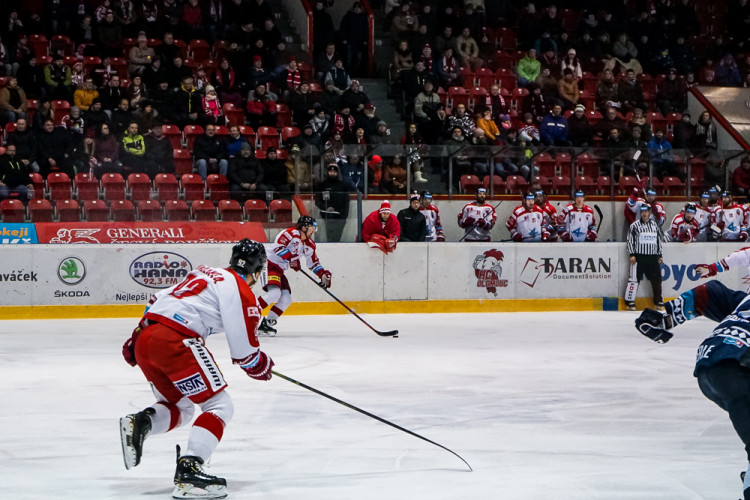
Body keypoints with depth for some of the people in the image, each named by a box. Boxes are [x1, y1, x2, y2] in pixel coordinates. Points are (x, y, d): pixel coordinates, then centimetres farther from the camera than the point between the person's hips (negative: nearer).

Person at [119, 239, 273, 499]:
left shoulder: (204, 273, 25)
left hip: (145, 340, 9)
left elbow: (158, 300, 29)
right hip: (174, 341, -9)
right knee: (220, 406, -2)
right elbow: (244, 349, -3)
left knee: (180, 409, 23)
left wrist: (138, 335, 36)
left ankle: (140, 422, -6)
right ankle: (187, 472, -17)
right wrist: (261, 366, 18)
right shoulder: (241, 290, -1)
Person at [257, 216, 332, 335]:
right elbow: (277, 247, -26)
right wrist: (291, 257, -29)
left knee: (286, 299, 2)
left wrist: (323, 274, 6)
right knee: (274, 293, -28)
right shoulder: (291, 233, -15)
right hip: (270, 265, -9)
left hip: (280, 270, 9)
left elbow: (313, 263, 20)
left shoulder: (309, 244, 11)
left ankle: (267, 322, 7)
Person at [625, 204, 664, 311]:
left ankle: (658, 301, 18)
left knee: (656, 278, 6)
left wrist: (659, 255, 16)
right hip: (639, 257, -4)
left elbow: (658, 241, 19)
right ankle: (630, 302, -1)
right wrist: (632, 255, -11)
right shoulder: (634, 226, -1)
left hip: (652, 257, 4)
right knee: (634, 278, -6)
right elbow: (630, 240, -3)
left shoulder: (655, 226, 13)